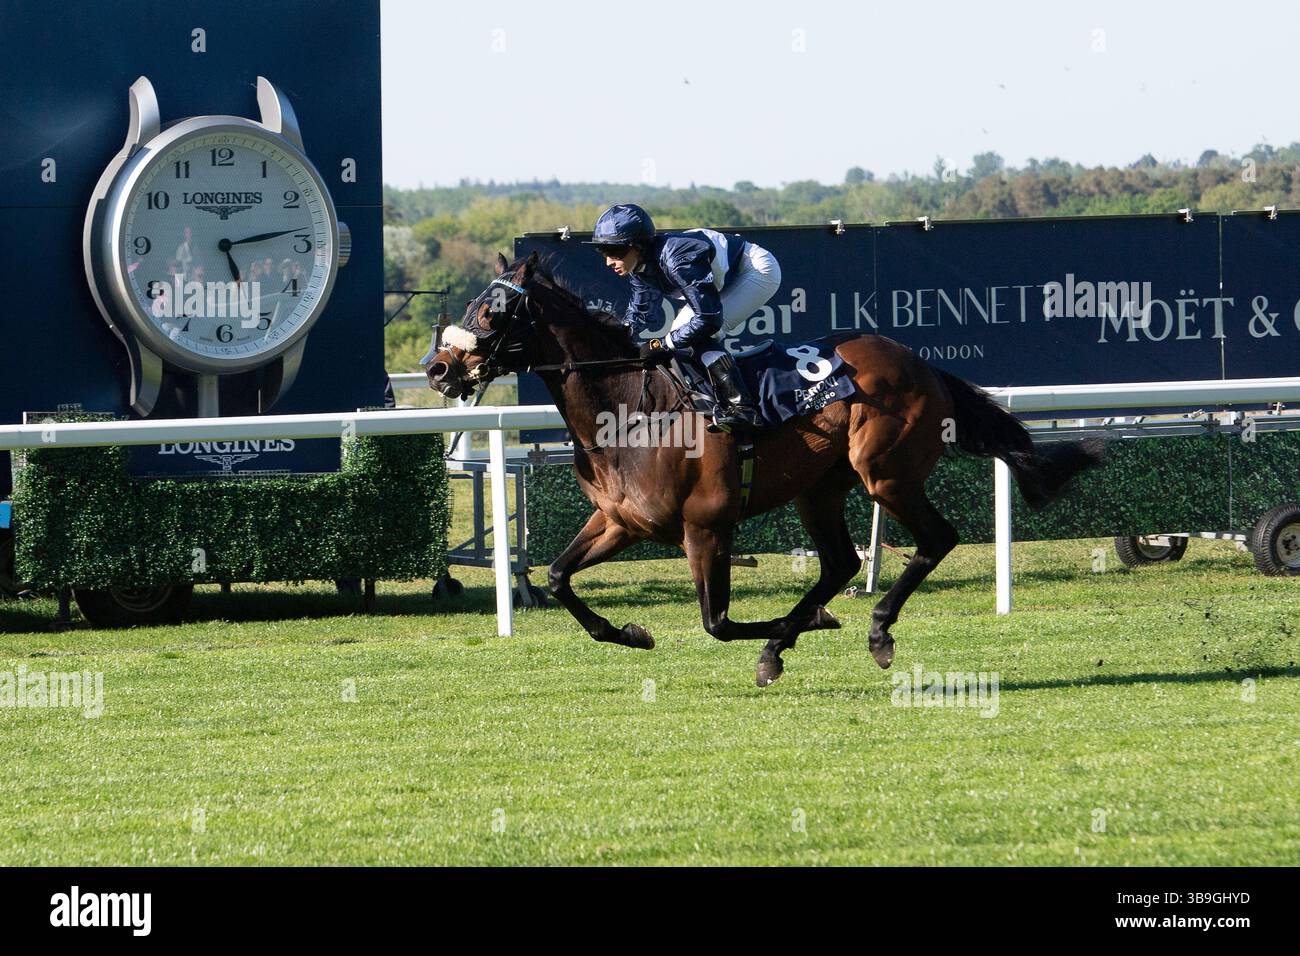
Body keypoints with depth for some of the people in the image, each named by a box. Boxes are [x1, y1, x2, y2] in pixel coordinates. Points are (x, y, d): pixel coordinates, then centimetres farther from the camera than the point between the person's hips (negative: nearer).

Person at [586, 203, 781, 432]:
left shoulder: (675, 260, -35)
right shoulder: (640, 267, -7)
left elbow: (709, 319, -34)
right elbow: (638, 313, 11)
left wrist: (662, 345, -28)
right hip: (729, 279, 10)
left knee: (702, 335, -22)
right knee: (681, 331, 2)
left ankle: (740, 407, -26)